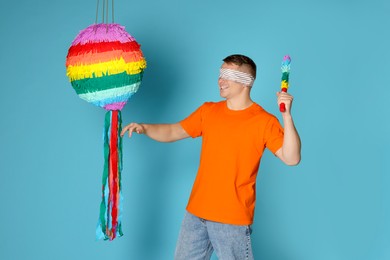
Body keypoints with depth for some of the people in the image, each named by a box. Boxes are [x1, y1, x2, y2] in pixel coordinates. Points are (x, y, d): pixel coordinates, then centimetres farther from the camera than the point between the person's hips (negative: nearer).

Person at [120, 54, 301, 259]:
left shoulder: (263, 121, -8)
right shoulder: (208, 111, 8)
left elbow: (291, 158, -16)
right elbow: (172, 132, 12)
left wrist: (287, 116, -25)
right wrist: (144, 128, -6)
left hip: (233, 219, -5)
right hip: (196, 212, 5)